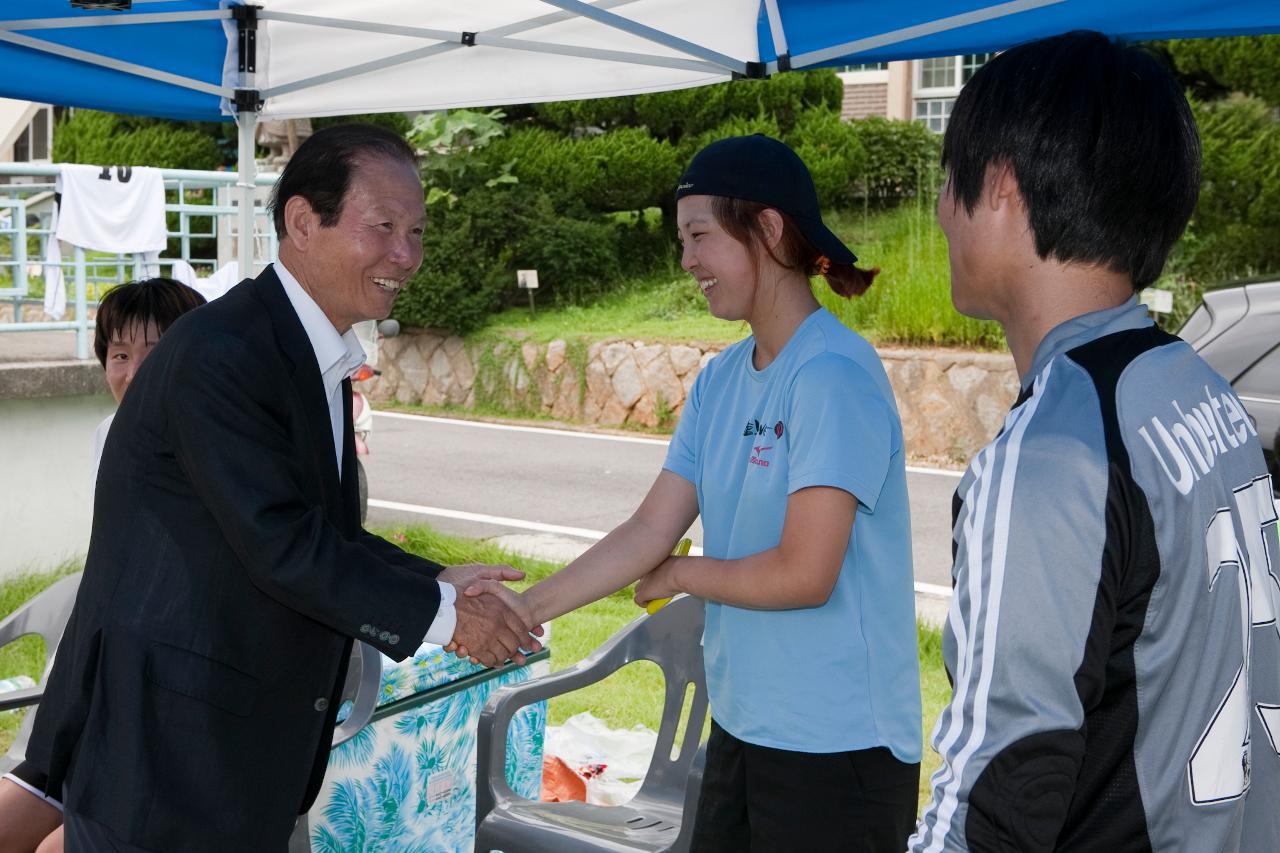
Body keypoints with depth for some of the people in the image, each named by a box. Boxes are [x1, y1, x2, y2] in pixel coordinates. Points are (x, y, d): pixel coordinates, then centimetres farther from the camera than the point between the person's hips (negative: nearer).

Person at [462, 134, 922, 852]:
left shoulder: (832, 375, -17)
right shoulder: (721, 379, 7)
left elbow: (804, 573, -21)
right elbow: (649, 530, 5)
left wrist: (678, 575, -5)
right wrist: (525, 609, -3)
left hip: (836, 744, -7)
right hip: (742, 725, 7)